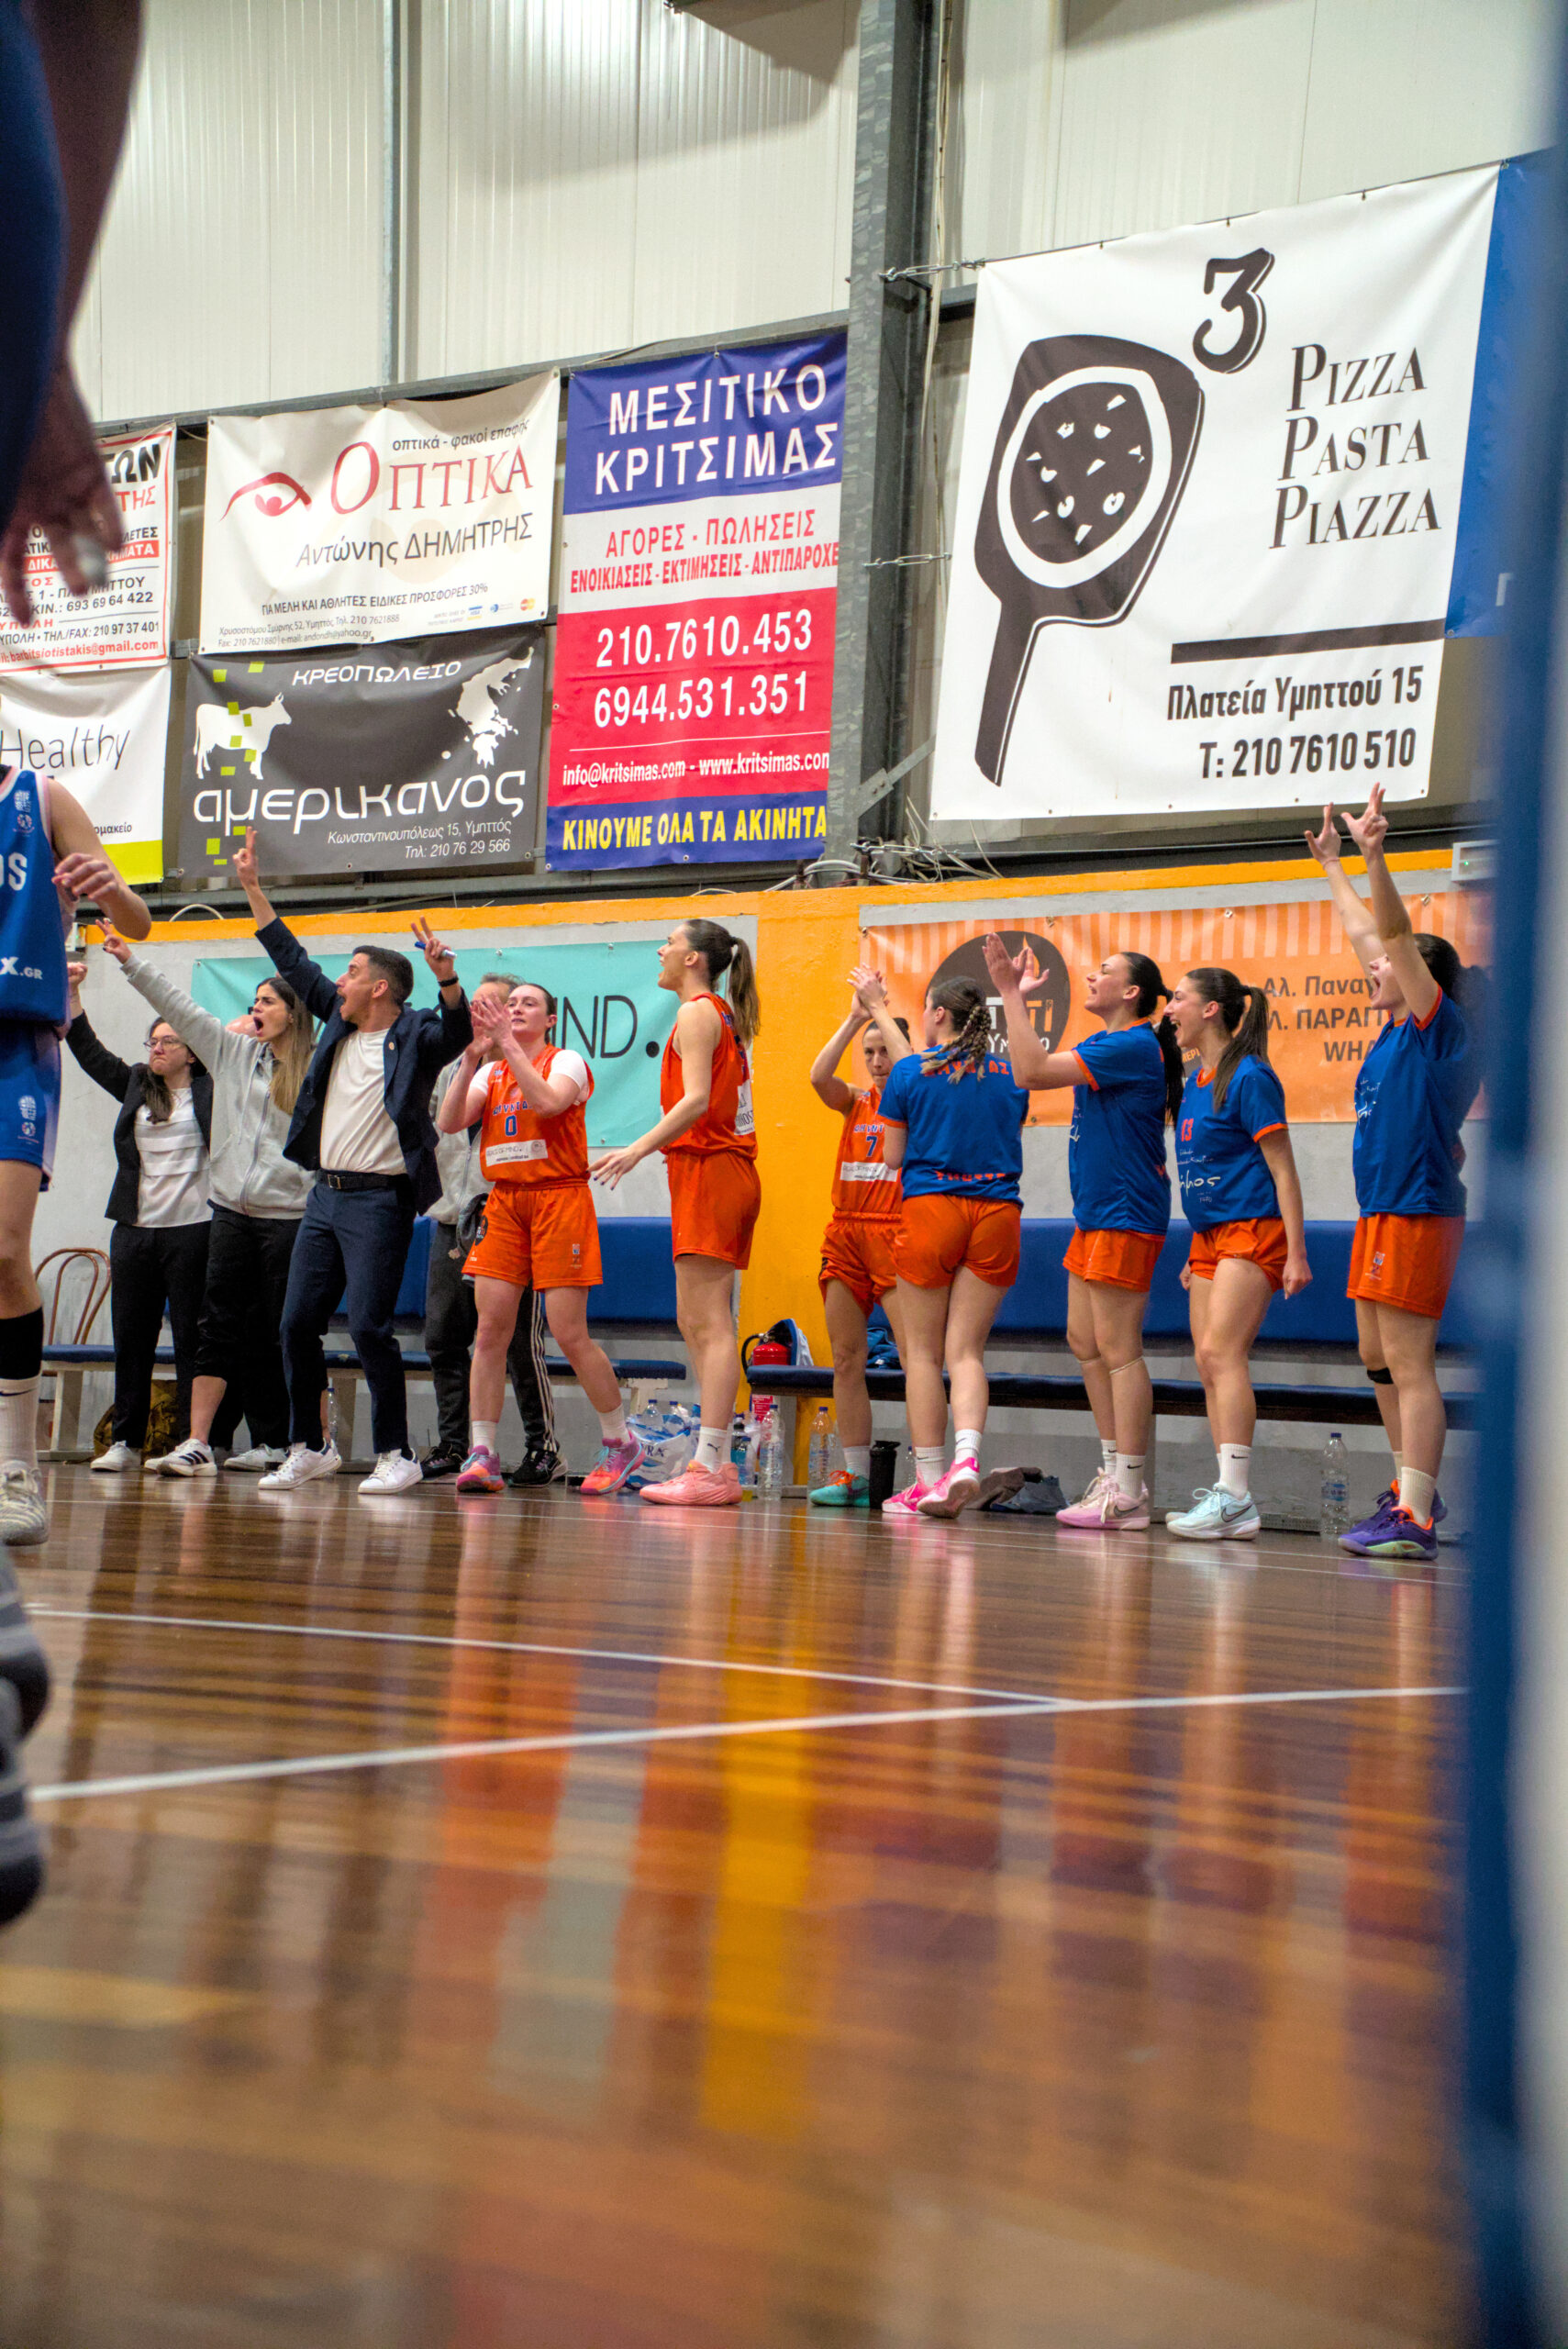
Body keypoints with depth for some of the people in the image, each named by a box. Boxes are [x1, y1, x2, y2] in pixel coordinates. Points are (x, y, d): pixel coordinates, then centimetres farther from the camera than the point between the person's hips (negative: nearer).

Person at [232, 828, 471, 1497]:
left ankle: (395, 1455, -4)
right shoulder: (340, 1022, 15)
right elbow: (294, 962, 22)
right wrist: (252, 888, 23)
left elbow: (456, 1033, -24)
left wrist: (446, 977, -41)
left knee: (369, 1326, -13)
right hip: (325, 1193, 8)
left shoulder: (414, 1035, -4)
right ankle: (308, 1448, 16)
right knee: (298, 1323, 6)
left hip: (380, 1198, -8)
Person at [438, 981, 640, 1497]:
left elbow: (550, 1101, -20)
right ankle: (482, 1456, -3)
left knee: (570, 1335, -6)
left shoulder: (567, 1062, 2)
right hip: (503, 1203, 5)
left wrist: (509, 1044, -18)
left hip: (559, 1198, -5)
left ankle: (620, 1444, 10)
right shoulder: (490, 1073, 16)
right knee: (490, 1329, -5)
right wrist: (473, 1054, -8)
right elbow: (450, 1122, 1)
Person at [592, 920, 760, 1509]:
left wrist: (641, 1147, -26)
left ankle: (709, 1469, -17)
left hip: (708, 1172, -10)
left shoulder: (696, 1013, -7)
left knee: (708, 1323, -13)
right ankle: (718, 1463, 9)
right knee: (697, 1322, 10)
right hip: (727, 1172, 10)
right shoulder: (724, 1016, 21)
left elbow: (697, 1100, -19)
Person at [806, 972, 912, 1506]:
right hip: (846, 1233, 5)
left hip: (896, 1234, -5)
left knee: (916, 1357, -13)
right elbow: (819, 1076, -4)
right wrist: (855, 1017, -5)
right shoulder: (855, 1103, 15)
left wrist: (880, 1009, -8)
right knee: (846, 1359, 3)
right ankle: (855, 1475, 8)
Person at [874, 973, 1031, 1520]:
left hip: (930, 1207, -2)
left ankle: (928, 1479, 6)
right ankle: (967, 1458, -20)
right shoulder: (1010, 1075, 10)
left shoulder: (909, 1072, 1)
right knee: (966, 1349, 3)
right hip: (998, 1210, 3)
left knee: (923, 1350, 6)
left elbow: (892, 1156, 6)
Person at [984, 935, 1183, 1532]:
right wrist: (1014, 997, 17)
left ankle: (1128, 1494, -6)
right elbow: (1032, 1072, 22)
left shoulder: (1133, 1046, -15)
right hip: (1096, 1214, 10)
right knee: (1085, 1343, 13)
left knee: (1117, 1349, -8)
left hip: (1125, 1214, -10)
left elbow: (1033, 1072, -22)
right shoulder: (1111, 1046, 17)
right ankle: (1114, 1472, 20)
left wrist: (1011, 995, -17)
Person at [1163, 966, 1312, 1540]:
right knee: (1209, 1363, 4)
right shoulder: (1196, 1082, 15)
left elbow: (1282, 1171, -12)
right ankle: (1231, 1501, 7)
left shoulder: (1249, 1078, -11)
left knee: (1220, 1351, -18)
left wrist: (1296, 1254, -16)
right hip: (1210, 1236, 9)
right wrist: (1197, 1255, 23)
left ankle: (1234, 1500, -20)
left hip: (1253, 1232, -9)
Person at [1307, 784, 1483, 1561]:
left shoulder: (1439, 1026, -8)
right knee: (1379, 1359, 15)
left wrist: (1374, 857, -29)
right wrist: (1333, 865, 32)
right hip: (1381, 1212, 10)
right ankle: (1412, 1488, 26)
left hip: (1417, 1212, -10)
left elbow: (1395, 933, -20)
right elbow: (1368, 934, 25)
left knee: (1409, 1363, -10)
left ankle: (1415, 1519, -10)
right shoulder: (1400, 1031, 14)